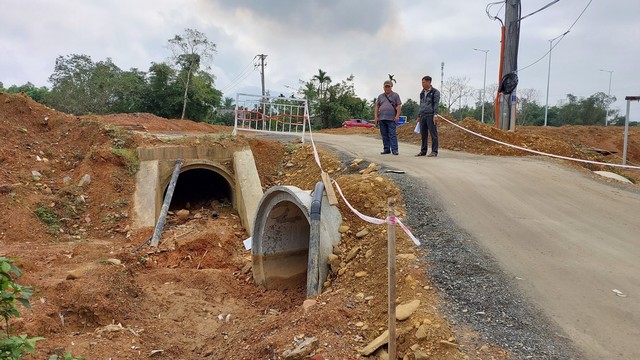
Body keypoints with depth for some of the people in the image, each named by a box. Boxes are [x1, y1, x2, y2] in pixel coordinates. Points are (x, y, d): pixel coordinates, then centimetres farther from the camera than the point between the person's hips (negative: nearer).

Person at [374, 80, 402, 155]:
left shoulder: (395, 95, 7)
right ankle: (386, 149, 11)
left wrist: (397, 116, -11)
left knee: (392, 135, -8)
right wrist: (376, 117, 5)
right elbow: (377, 107, 15)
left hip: (391, 119, -4)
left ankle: (394, 150, -9)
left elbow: (399, 106, 1)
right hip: (382, 118, 4)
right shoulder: (380, 96, 16)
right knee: (384, 135, 5)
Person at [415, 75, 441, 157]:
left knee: (433, 134, -5)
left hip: (430, 116, -6)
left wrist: (435, 115, -16)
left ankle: (434, 151, -3)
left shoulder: (435, 92, -2)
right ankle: (423, 151, 13)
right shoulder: (422, 93, 18)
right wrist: (419, 116, 19)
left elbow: (436, 104, -8)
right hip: (423, 116, 6)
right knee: (423, 134, 7)